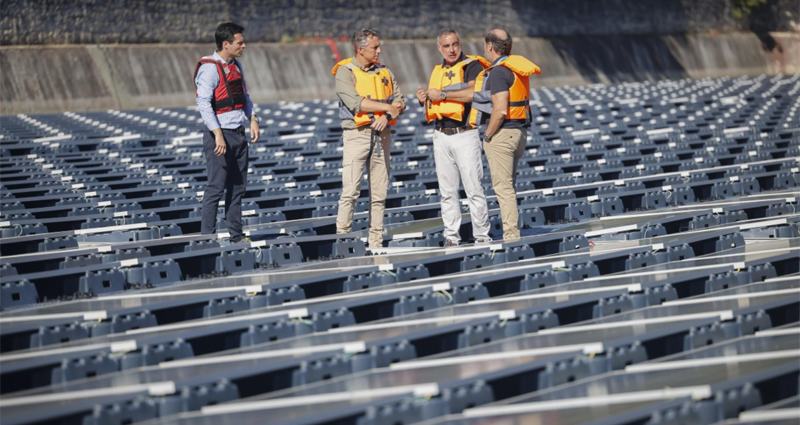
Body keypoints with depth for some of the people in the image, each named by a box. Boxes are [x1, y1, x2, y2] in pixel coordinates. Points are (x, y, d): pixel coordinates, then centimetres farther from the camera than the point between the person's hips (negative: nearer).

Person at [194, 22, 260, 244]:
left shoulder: (236, 66, 14)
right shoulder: (209, 68, -13)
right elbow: (203, 103, -19)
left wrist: (253, 119, 10)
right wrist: (218, 134, -24)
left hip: (239, 134, 8)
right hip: (220, 136, -8)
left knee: (238, 187, 12)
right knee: (216, 188, -7)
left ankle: (236, 235, 19)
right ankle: (207, 237, -3)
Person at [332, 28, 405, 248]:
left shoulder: (384, 72, 15)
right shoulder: (345, 72, -2)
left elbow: (400, 101, 10)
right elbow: (355, 103, -15)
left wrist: (386, 117, -10)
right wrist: (387, 107, -10)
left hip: (381, 135, 5)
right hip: (357, 134, -5)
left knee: (380, 192, 4)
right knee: (350, 190, -11)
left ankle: (376, 242, 8)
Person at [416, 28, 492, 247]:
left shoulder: (472, 65, -4)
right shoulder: (438, 71, 18)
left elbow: (472, 93, -22)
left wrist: (441, 94, -14)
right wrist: (424, 100, 4)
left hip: (464, 135, -6)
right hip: (441, 136, 6)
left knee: (474, 188, -6)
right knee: (447, 190, 6)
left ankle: (482, 235, -2)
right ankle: (451, 236, 10)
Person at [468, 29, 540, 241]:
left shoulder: (498, 72, -16)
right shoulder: (517, 68, 12)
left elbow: (500, 110, -24)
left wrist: (488, 134, -12)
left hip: (501, 134, -9)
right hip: (519, 130, 9)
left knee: (503, 187, -6)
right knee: (508, 186, 15)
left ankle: (511, 236, -6)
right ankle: (513, 234, 18)